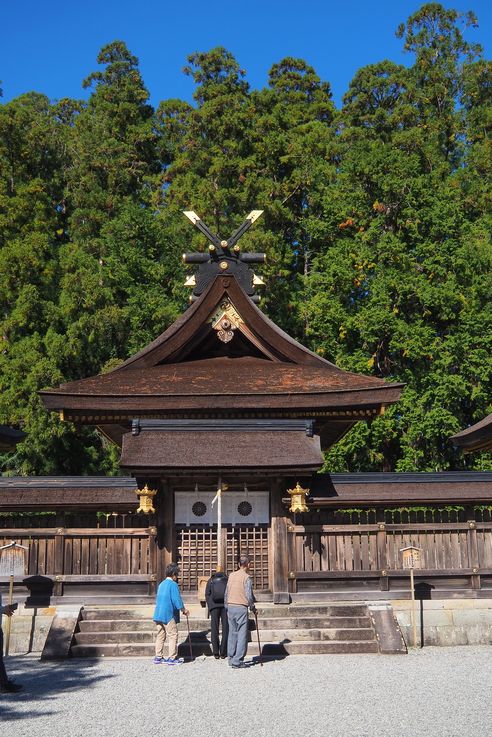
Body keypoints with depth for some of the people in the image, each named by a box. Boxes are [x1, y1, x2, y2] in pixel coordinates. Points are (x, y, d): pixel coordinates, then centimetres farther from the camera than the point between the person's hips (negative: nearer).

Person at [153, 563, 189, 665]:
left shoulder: (161, 584, 15)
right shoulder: (173, 585, -11)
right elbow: (177, 600, -15)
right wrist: (184, 610, 1)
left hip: (158, 614, 8)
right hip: (168, 615, -8)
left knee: (160, 636, 13)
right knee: (173, 636, -1)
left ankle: (158, 657, 15)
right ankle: (172, 658, -1)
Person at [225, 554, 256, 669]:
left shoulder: (231, 576, 9)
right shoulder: (247, 577, -9)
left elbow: (226, 593, 13)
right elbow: (249, 596, -13)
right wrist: (253, 608, 1)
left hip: (230, 607, 6)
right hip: (241, 608, -6)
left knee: (232, 633, 14)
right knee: (242, 634, -2)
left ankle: (231, 658, 17)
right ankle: (237, 661, -4)